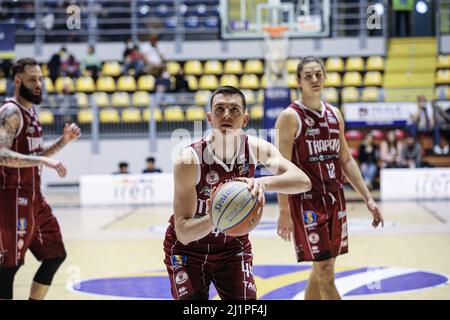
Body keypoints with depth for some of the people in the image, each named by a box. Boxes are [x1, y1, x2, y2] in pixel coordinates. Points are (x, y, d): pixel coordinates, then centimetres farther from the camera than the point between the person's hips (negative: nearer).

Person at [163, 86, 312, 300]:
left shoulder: (255, 148, -15)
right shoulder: (190, 159, -26)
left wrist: (262, 183, -46)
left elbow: (303, 181, -28)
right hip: (187, 249, -3)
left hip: (232, 245, 3)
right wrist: (214, 219, -49)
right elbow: (183, 232, -28)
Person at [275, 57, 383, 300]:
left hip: (335, 200, 7)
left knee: (321, 269, 13)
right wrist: (284, 211, -18)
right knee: (325, 273, -6)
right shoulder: (290, 117, -10)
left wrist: (368, 199, 10)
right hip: (306, 203, -7)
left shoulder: (334, 114, 10)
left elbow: (346, 160, 15)